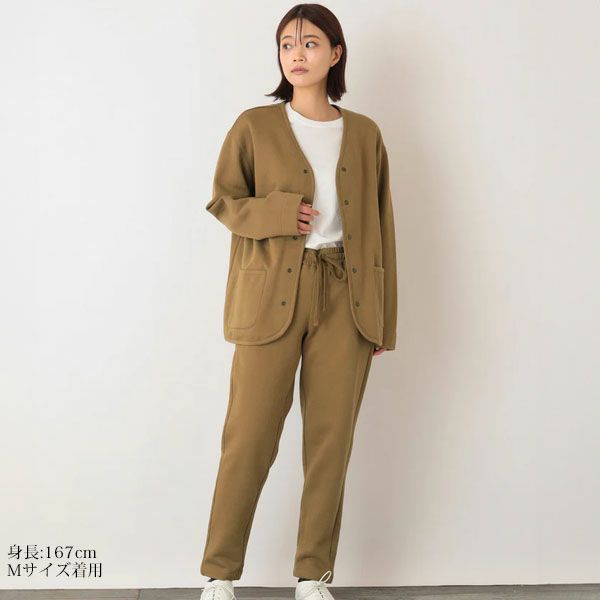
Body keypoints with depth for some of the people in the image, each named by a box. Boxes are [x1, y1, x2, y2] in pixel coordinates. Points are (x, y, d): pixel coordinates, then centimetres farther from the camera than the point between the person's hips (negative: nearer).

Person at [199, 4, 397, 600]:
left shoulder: (364, 134, 8)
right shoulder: (255, 126, 3)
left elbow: (380, 227, 9)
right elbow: (222, 200, 6)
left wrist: (383, 318, 5)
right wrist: (282, 214, -13)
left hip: (346, 298, 2)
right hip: (272, 296, -2)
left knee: (331, 438, 5)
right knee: (250, 437, -1)